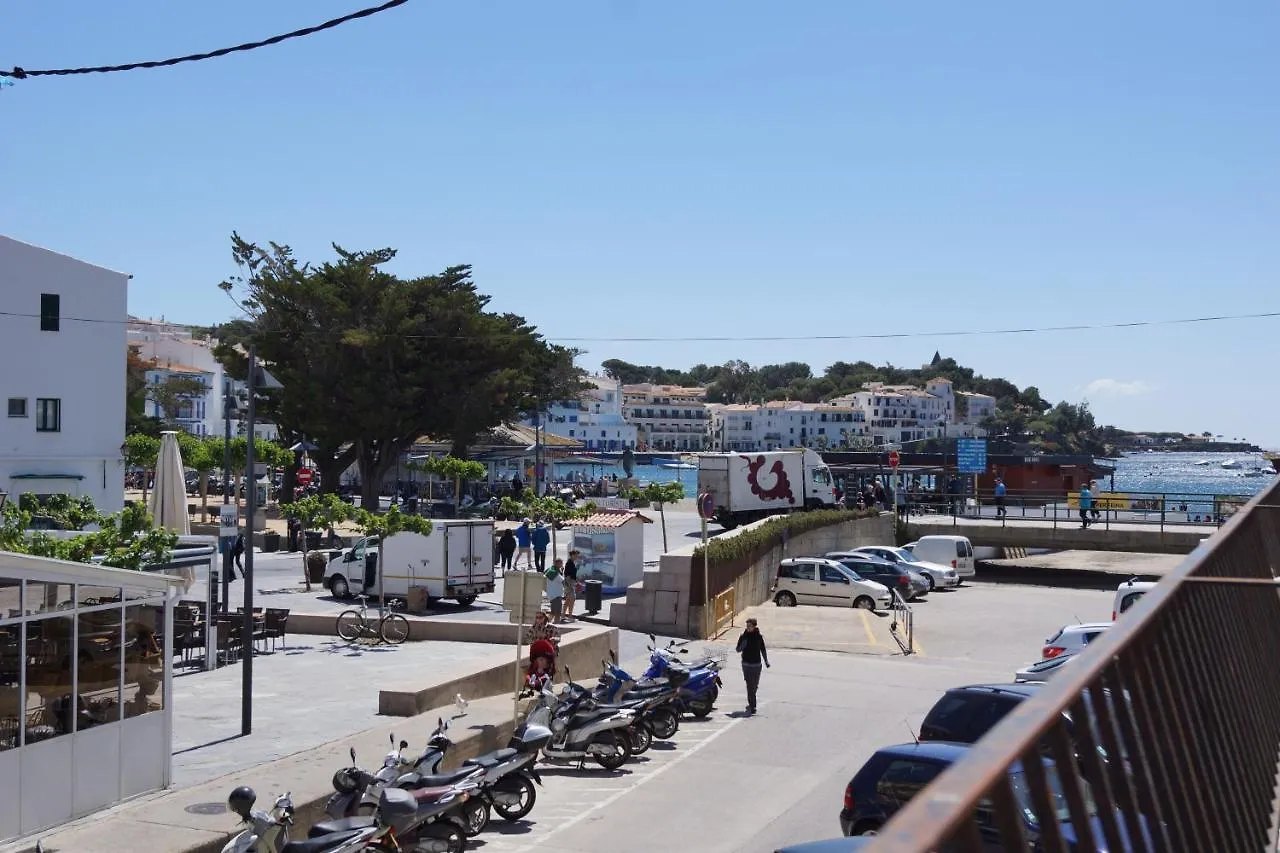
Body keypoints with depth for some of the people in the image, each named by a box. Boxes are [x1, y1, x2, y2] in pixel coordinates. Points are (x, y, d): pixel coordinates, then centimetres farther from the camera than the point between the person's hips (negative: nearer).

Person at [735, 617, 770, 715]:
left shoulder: (759, 636, 1)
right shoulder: (743, 636, -1)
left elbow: (763, 650, 12)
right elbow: (738, 650, 5)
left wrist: (766, 661, 13)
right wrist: (742, 646, -17)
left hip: (756, 664, 1)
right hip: (746, 664, -1)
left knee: (755, 685, 8)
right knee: (750, 685, -7)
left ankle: (751, 704, 26)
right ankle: (752, 706, -8)